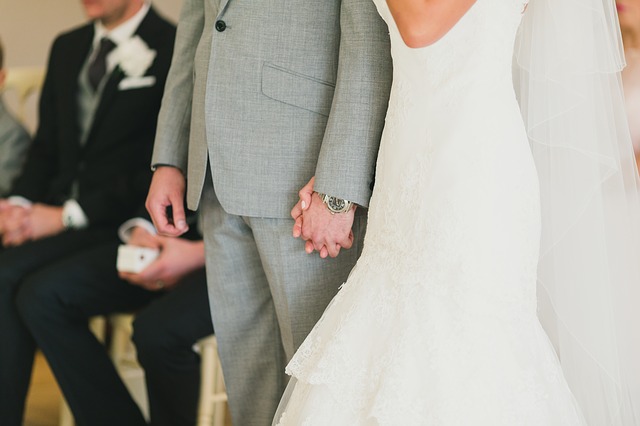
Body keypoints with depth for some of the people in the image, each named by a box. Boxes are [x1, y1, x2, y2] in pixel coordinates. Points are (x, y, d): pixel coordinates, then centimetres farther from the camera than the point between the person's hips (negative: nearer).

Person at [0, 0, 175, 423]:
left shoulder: (172, 50, -7)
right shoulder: (67, 48, 18)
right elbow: (46, 148, 18)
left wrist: (69, 214, -17)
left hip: (121, 224, -6)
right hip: (54, 211, 7)